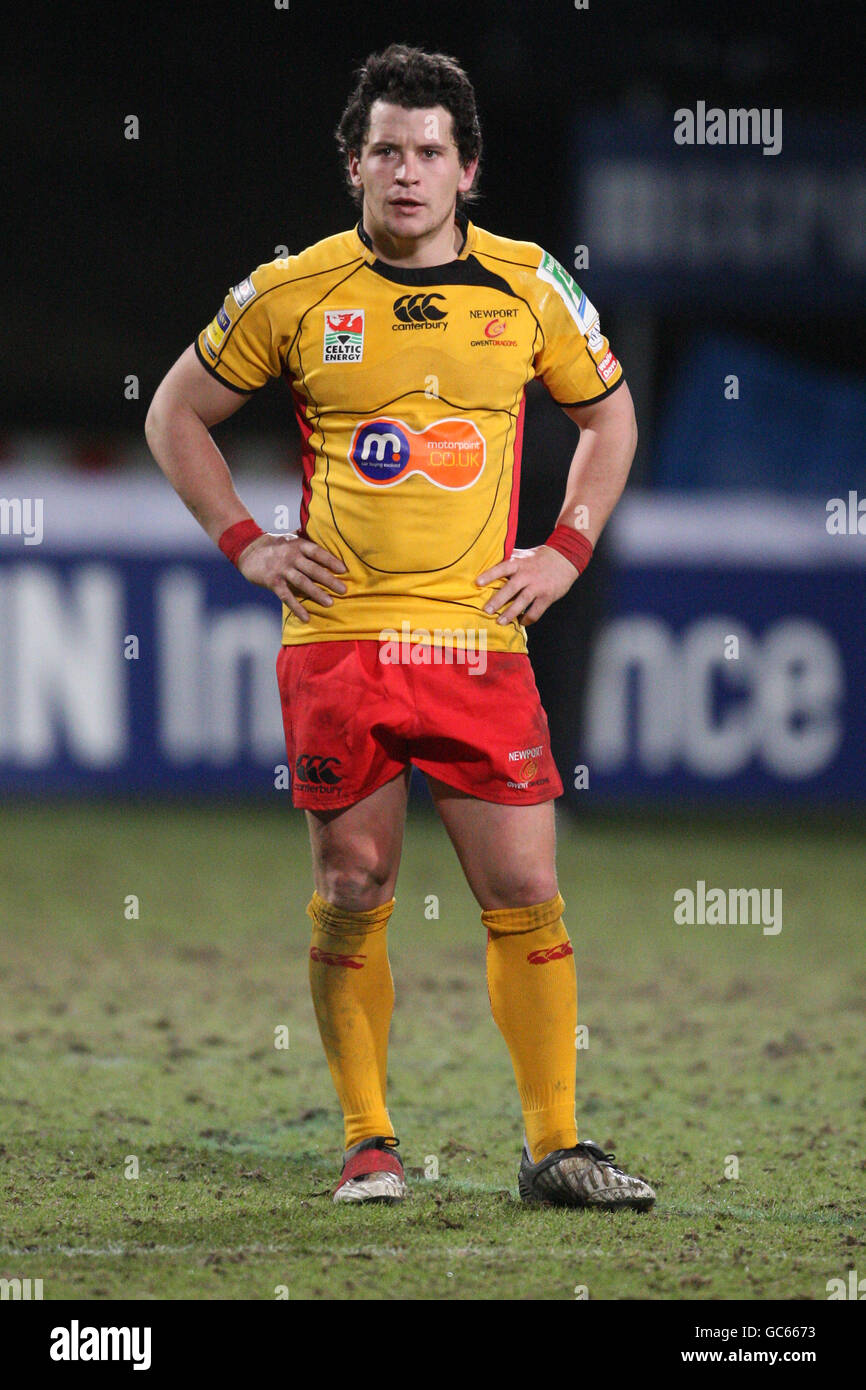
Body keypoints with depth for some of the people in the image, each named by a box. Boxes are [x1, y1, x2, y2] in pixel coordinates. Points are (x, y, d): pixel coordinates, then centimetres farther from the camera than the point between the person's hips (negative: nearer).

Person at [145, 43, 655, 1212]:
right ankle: (368, 1145, 12)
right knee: (353, 892, 0)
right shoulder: (293, 293, 1)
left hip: (479, 638, 1)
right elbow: (177, 414, 14)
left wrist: (568, 549, 10)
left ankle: (555, 1146, 4)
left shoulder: (529, 288, 6)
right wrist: (244, 543, 4)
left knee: (525, 892, -3)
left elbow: (608, 414, 22)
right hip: (337, 636, -1)